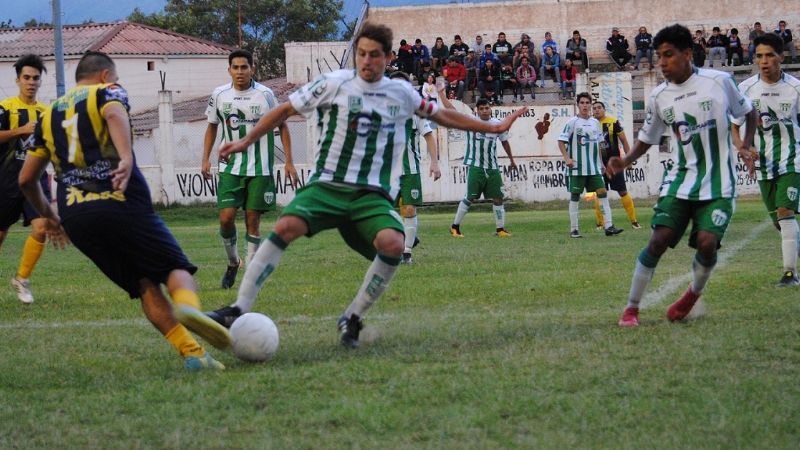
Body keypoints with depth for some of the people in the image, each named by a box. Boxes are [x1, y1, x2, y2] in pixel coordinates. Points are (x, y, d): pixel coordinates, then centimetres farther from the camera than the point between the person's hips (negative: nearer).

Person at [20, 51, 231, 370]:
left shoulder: (49, 115, 26)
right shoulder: (107, 92, 12)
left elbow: (26, 179, 26)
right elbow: (114, 114, -15)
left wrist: (48, 215, 40)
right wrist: (126, 158, -30)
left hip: (73, 214, 5)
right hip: (121, 201, -5)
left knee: (145, 284, 10)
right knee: (175, 267, 0)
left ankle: (192, 353, -6)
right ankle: (188, 305, -35)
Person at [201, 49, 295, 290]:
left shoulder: (265, 94, -6)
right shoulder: (219, 95, 1)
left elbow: (282, 125, 4)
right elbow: (212, 126, 15)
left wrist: (289, 161, -1)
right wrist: (206, 159, 6)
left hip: (260, 169, -2)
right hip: (230, 168, 2)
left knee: (253, 220, -1)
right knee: (226, 218, -8)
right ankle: (232, 263, 17)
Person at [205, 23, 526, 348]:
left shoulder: (401, 93, 11)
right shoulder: (335, 84, 1)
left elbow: (441, 115, 26)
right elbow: (286, 110, 10)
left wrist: (494, 128, 29)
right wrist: (246, 141, 6)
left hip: (374, 195, 2)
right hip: (327, 185, -2)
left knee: (393, 244, -29)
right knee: (286, 226, -30)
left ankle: (352, 318, -11)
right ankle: (239, 310, -26)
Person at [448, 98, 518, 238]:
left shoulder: (497, 124, 5)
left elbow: (504, 141, 20)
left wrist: (511, 160, 29)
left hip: (492, 168, 4)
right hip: (475, 167, -4)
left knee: (498, 197, 2)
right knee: (470, 198, -5)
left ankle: (500, 229, 10)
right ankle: (455, 227, 7)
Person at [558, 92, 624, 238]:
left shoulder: (595, 122, 10)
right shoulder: (573, 122, -6)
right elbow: (561, 141, -6)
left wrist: (600, 162, 17)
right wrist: (567, 158, -16)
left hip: (594, 167, 5)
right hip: (577, 168, -5)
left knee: (602, 193, -3)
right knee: (575, 196, 1)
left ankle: (608, 226, -4)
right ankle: (573, 229, 7)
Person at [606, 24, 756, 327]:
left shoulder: (719, 82, -5)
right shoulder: (659, 97, 2)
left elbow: (748, 112, 10)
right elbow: (647, 139, 14)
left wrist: (746, 145, -6)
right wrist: (625, 162, -4)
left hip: (718, 185, -2)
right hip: (680, 180, 2)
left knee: (706, 242, -19)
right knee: (659, 239, -13)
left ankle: (694, 293, 12)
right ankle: (631, 308, -2)